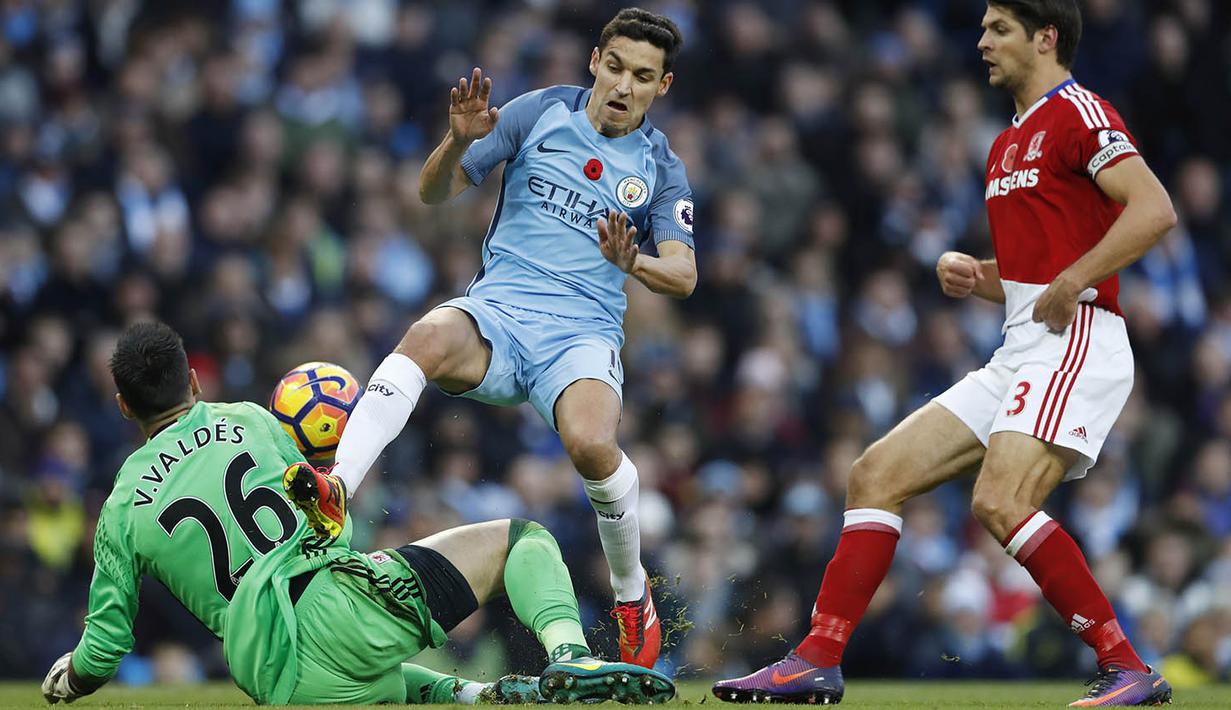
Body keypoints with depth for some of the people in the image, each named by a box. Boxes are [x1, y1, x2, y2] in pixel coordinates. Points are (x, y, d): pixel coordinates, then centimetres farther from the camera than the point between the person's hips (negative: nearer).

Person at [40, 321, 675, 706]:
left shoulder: (120, 509, 13)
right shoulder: (249, 422, 13)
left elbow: (102, 650, 15)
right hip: (339, 611, -2)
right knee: (520, 539, 9)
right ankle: (569, 654, -22)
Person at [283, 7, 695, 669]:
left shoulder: (661, 170, 9)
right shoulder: (538, 113, 8)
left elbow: (683, 275, 2)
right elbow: (434, 191, 7)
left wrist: (634, 263, -20)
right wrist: (458, 140, -15)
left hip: (583, 334, -1)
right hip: (497, 312, 1)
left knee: (592, 444, -32)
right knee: (428, 339, -36)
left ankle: (631, 594, -4)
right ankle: (336, 493, -52)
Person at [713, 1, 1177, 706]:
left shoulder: (1079, 114, -6)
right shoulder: (1008, 145, 23)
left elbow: (1154, 209, -20)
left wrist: (1072, 283, -22)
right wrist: (967, 273, 10)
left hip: (1075, 344, -10)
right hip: (1017, 357, 10)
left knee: (1000, 501, -27)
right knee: (877, 474, 3)